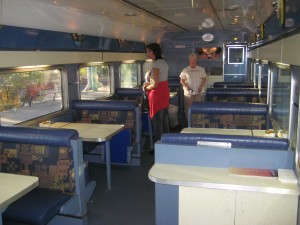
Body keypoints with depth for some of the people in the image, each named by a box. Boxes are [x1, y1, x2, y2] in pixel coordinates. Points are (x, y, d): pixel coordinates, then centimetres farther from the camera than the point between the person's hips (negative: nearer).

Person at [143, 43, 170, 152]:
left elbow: (155, 85, -19)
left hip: (157, 94, -10)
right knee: (165, 120, 15)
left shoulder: (156, 64, -16)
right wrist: (149, 83, 11)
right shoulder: (164, 62, 13)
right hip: (165, 92, 10)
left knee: (157, 121, -3)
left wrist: (146, 88, -2)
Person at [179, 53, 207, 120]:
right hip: (188, 92, 0)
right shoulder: (185, 70, 6)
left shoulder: (201, 69, 8)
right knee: (188, 108, 0)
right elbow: (181, 80, 4)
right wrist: (186, 86, -12)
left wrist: (201, 87, -9)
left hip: (199, 92, 1)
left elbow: (204, 79, 7)